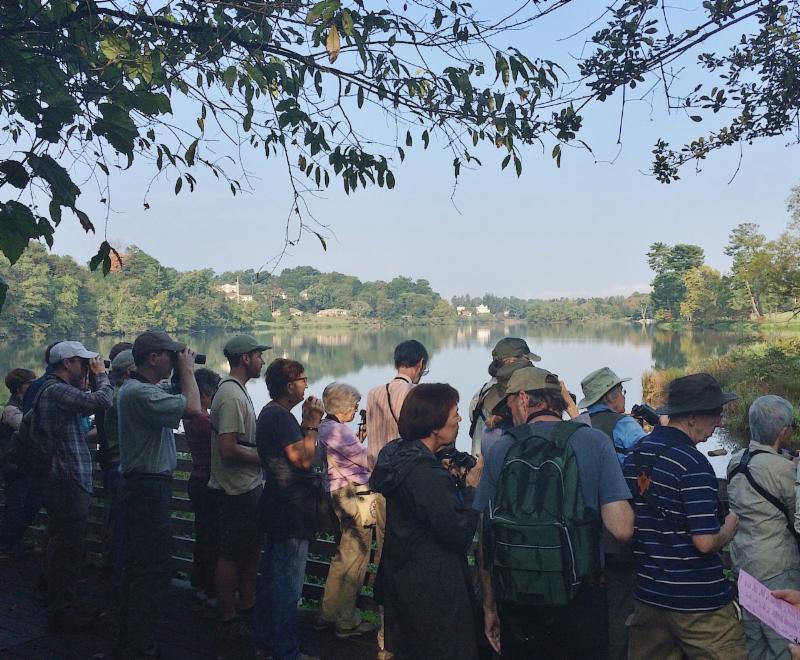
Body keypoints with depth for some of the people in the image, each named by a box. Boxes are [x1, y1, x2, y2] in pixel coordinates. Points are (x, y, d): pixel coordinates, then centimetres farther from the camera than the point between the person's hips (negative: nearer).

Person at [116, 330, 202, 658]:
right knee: (154, 569, -4)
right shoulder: (140, 393, -22)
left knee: (139, 566, 20)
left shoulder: (137, 388, 13)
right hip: (149, 489, -11)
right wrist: (187, 370, -15)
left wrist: (182, 373, 7)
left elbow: (180, 408, 17)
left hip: (141, 487, 11)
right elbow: (193, 409, -29)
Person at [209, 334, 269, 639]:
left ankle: (247, 608, 33)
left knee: (251, 550, 19)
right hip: (239, 489, -10)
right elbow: (229, 449, -26)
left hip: (249, 486, 10)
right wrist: (264, 456, -16)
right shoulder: (231, 395, -21)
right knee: (231, 555, 2)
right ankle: (227, 622, 14)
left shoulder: (237, 391, 12)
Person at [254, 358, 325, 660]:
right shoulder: (281, 417, -20)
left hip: (278, 507, 11)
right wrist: (313, 424, -14)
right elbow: (304, 459, -21)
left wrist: (307, 423, 6)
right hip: (291, 510, -11)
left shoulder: (270, 413, 13)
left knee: (271, 576, 20)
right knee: (289, 584, -2)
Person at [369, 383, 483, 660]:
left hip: (401, 580, 9)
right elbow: (459, 534, -22)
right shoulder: (429, 476, -27)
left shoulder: (398, 457, 1)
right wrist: (471, 489, -12)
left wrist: (451, 479, 5)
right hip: (433, 592, -9)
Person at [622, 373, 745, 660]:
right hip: (698, 602, -7)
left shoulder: (634, 455, 5)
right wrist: (730, 526, -3)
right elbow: (705, 542, -22)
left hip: (648, 593, 7)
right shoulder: (693, 463, -19)